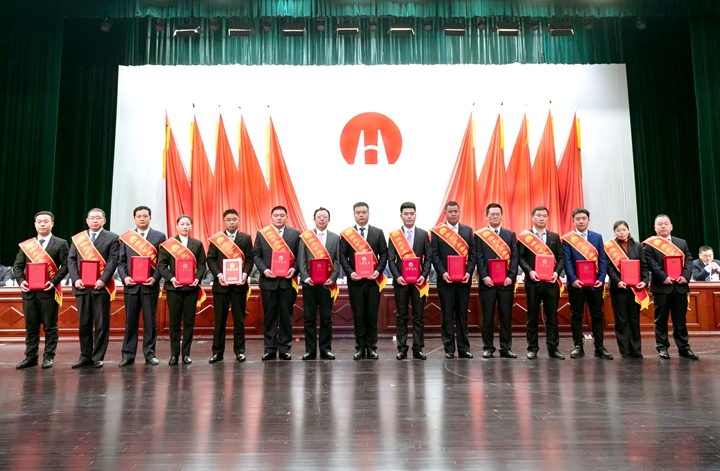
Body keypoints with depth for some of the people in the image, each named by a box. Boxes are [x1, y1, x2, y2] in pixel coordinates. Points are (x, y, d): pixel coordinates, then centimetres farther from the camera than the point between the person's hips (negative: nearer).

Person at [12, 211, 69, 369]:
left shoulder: (60, 243, 2)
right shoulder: (26, 244, 14)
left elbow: (65, 265, -4)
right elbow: (17, 265, 12)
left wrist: (54, 281, -16)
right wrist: (21, 280, -6)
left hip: (48, 291, -4)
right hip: (29, 291, 4)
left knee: (50, 326, 2)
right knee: (31, 327, 10)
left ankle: (49, 357, 10)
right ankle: (31, 357, 18)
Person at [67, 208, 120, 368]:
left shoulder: (112, 238, 5)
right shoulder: (77, 238, 15)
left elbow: (113, 261, -4)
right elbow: (71, 260, 8)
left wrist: (103, 280, -16)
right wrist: (76, 279, -8)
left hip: (101, 286, -3)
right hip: (81, 286, 3)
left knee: (101, 324, 1)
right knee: (83, 323, 8)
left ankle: (98, 357, 9)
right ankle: (85, 356, 17)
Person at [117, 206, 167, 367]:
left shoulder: (159, 236, 5)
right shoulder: (126, 237, 11)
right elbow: (121, 261, 8)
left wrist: (155, 278, -13)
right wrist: (124, 277, -8)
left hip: (150, 285, -1)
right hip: (131, 285, 2)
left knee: (150, 321, 3)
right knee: (130, 321, 6)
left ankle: (149, 354, 11)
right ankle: (128, 354, 12)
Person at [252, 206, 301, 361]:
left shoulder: (295, 233, 7)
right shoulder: (261, 233, 8)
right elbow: (256, 254, 4)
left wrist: (294, 268, -12)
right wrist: (264, 269, -10)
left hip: (287, 280, 0)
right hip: (269, 280, 0)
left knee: (286, 315, 4)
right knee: (269, 316, 5)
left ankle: (284, 348, 12)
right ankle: (270, 349, 12)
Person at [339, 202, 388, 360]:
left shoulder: (378, 232, 8)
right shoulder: (346, 234, 6)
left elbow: (384, 254, 4)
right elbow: (343, 256, 2)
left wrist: (378, 271, -10)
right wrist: (350, 272, -12)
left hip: (373, 280, 1)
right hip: (355, 280, 0)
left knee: (372, 315, 4)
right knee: (358, 315, 3)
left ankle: (371, 347, 12)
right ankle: (360, 348, 10)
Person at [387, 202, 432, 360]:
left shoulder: (423, 234, 7)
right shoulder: (394, 235, 5)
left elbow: (428, 258, 4)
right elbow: (391, 259, 1)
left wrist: (424, 275, -9)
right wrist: (397, 276, -11)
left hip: (419, 281, 1)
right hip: (401, 281, -1)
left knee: (419, 316, 4)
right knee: (401, 316, 4)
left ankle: (418, 349, 11)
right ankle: (402, 349, 10)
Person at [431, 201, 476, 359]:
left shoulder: (468, 230, 11)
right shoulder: (437, 231, 4)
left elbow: (472, 254, 7)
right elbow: (434, 255, -2)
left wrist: (469, 272, -7)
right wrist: (442, 273, -14)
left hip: (464, 279, 2)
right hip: (445, 279, -2)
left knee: (462, 314, 6)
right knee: (447, 314, 2)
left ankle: (464, 348, 13)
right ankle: (449, 348, 9)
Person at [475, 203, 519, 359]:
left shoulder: (510, 234, 12)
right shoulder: (479, 235, 6)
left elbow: (514, 257, 5)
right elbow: (479, 258, -1)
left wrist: (511, 276, -8)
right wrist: (484, 277, -13)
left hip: (506, 281, 2)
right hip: (487, 281, -2)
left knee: (506, 316, 5)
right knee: (487, 316, 3)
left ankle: (506, 348, 13)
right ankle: (488, 347, 13)